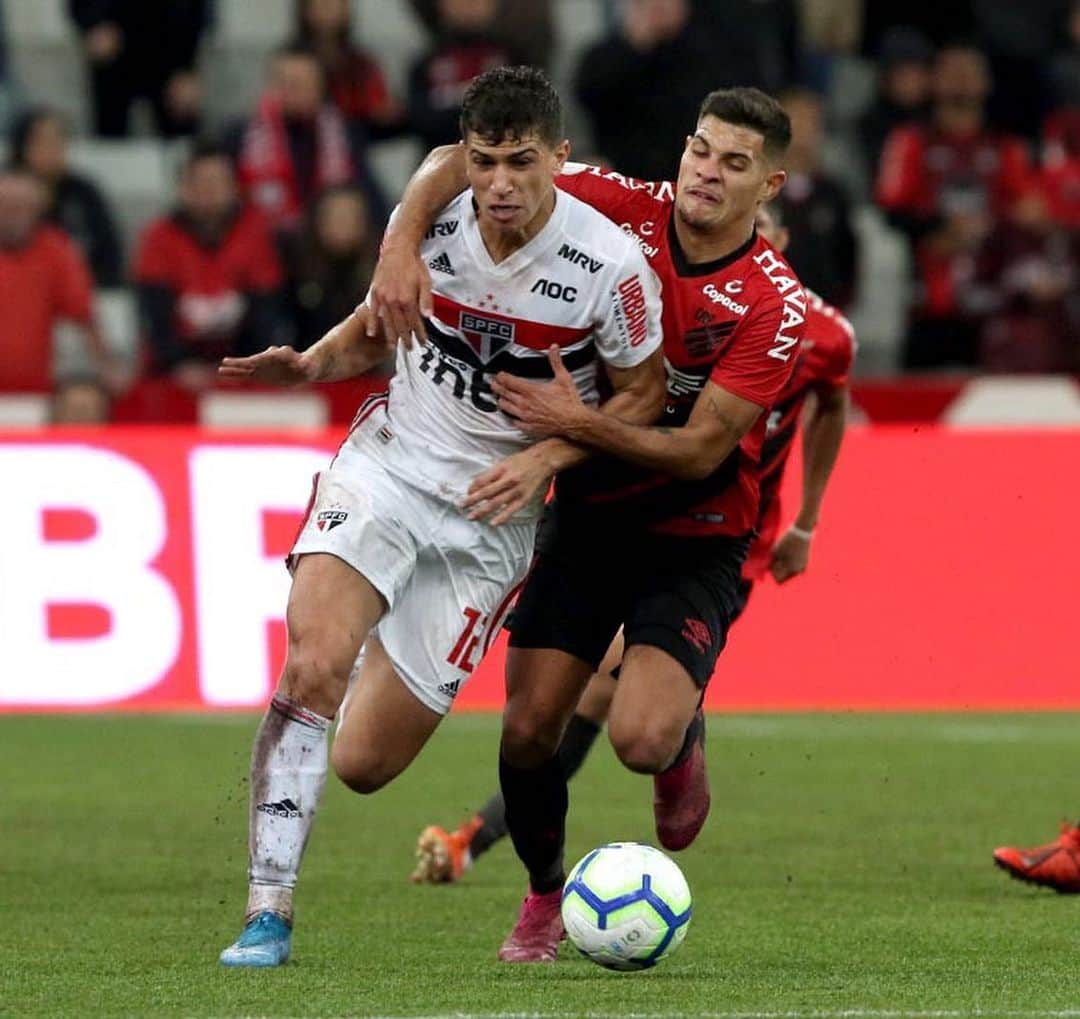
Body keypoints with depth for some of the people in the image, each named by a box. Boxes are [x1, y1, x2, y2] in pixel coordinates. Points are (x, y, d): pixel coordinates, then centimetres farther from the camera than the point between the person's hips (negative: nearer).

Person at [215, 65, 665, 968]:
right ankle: (268, 916, -18)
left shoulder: (612, 266, -16)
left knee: (364, 764, -3)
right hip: (388, 462, 1)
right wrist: (314, 361, -5)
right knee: (312, 666, -25)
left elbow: (643, 394, -2)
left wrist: (546, 456, -16)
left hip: (493, 514, -1)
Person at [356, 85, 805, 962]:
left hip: (695, 538, -3)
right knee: (529, 727, -5)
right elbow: (463, 163, -6)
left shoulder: (774, 304, -17)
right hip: (586, 518, 3)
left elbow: (702, 451, -19)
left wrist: (577, 424, -28)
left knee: (642, 738, -22)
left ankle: (687, 739, 17)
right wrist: (403, 242, -23)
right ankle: (544, 898, 23)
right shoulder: (625, 213, -9)